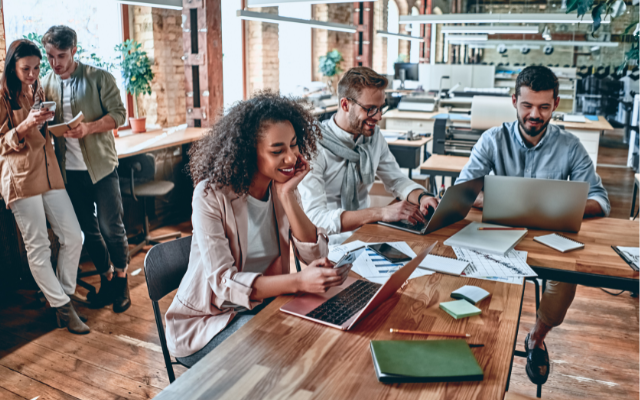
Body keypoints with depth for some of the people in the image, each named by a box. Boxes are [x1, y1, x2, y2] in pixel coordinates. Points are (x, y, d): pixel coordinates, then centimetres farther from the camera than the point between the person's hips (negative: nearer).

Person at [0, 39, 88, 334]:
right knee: (38, 247, 0)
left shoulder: (38, 93, 16)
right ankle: (63, 308, 8)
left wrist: (47, 123, 8)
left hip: (49, 173, 7)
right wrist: (25, 126, -21)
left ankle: (63, 294, 20)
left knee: (73, 237, 3)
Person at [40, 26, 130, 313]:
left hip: (101, 165, -4)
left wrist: (89, 127, -23)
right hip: (70, 170, 4)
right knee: (88, 229, 11)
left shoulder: (99, 78, -4)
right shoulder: (45, 85, 7)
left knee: (111, 227, -2)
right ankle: (106, 278, 27)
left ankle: (121, 279, 17)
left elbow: (119, 114, -8)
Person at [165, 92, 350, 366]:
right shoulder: (211, 194, -20)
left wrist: (287, 195, -20)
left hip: (263, 304, 5)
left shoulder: (282, 187, -2)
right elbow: (223, 282, -27)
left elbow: (316, 255, -10)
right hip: (206, 321, -5)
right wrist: (298, 282, -41)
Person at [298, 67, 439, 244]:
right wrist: (381, 213, -34)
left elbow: (396, 180, 15)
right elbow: (315, 218, -26)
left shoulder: (374, 136, 4)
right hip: (332, 242, -7)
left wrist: (422, 197, -8)